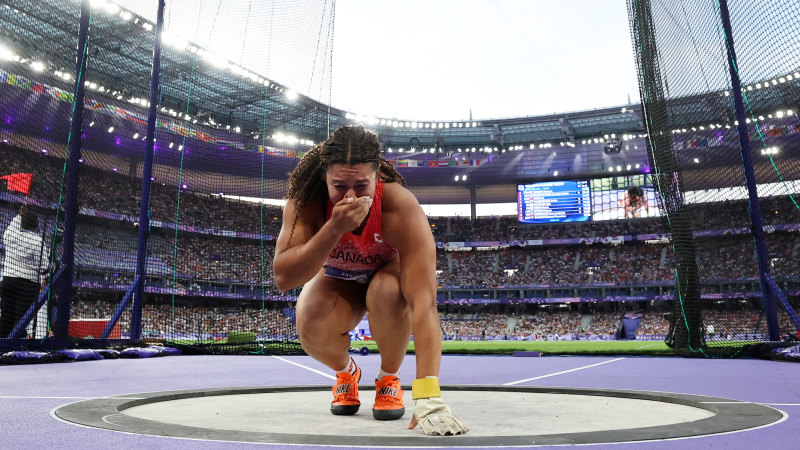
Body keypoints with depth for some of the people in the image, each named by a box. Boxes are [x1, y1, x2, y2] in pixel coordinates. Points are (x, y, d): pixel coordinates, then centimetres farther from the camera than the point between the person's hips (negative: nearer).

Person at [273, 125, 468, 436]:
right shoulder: (307, 201, -31)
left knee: (388, 292, -37)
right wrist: (335, 228, -52)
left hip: (387, 273, -1)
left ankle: (389, 378, -5)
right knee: (311, 328, -30)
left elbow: (423, 301, -46)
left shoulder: (402, 208, -38)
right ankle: (346, 372, 9)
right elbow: (283, 278, -38)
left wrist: (428, 398, -53)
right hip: (337, 279, 2)